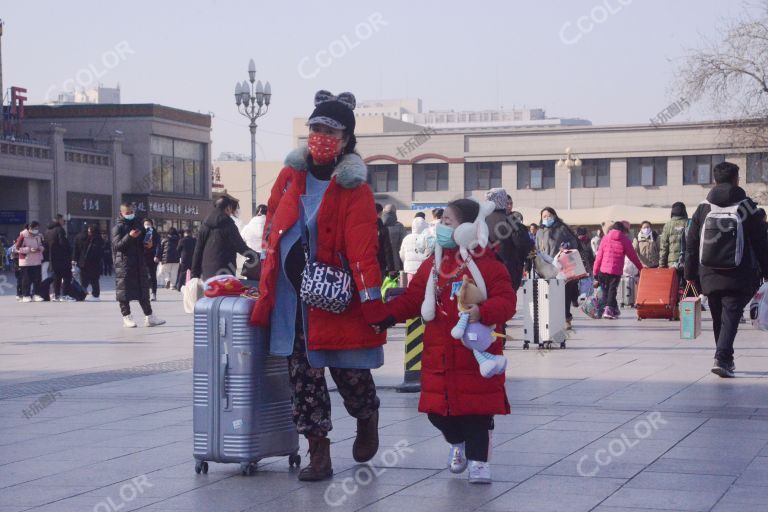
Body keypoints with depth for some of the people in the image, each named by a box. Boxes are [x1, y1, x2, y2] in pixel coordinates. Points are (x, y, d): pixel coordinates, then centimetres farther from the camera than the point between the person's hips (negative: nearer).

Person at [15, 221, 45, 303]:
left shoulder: (39, 236, 7)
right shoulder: (23, 235, -9)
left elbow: (43, 245, 18)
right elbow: (17, 248, -10)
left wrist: (40, 248, -6)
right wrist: (29, 249, -18)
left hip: (37, 261, 5)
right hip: (26, 261, -5)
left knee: (37, 279, 3)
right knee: (26, 279, -2)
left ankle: (36, 295, 10)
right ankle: (25, 295, 4)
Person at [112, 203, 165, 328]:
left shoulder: (139, 225, 14)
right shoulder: (118, 227, -4)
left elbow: (145, 243, 25)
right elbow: (117, 245, -15)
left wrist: (149, 245, 2)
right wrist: (129, 236, -26)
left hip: (140, 263, 6)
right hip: (124, 264, -5)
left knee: (144, 290, 7)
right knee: (124, 291, -2)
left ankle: (149, 317, 9)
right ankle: (126, 318, 5)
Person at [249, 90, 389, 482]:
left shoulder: (354, 189, -8)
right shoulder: (290, 177, 6)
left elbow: (362, 249, -14)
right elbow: (273, 229, 15)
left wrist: (373, 304, -18)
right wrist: (266, 280, 17)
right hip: (291, 298, 4)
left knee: (349, 372, 3)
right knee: (302, 374, 4)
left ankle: (367, 420, 35)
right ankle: (318, 454, 11)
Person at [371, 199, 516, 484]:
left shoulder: (488, 264, -7)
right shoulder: (432, 265, 9)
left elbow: (506, 300, -13)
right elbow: (411, 299, 9)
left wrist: (483, 312, -31)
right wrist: (387, 316, -5)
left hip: (476, 355, -5)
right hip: (438, 355, 5)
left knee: (477, 410, 0)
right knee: (437, 410, 9)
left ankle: (478, 460, 14)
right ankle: (458, 442, 37)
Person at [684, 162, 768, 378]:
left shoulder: (703, 208, 4)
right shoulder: (748, 208, -4)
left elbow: (691, 244, 7)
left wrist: (690, 273, 14)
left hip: (710, 277, 3)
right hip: (739, 277, -3)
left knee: (718, 318, 15)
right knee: (731, 317, -5)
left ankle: (726, 360, 26)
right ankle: (722, 358, -22)